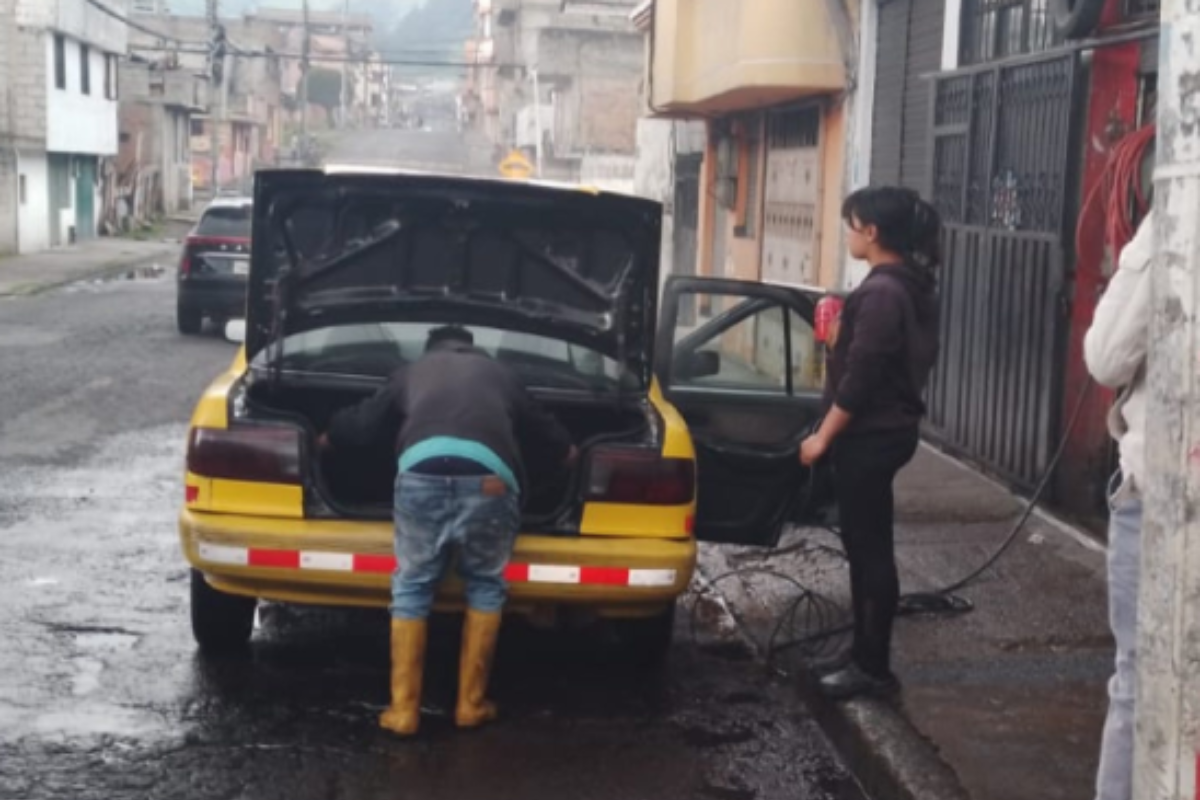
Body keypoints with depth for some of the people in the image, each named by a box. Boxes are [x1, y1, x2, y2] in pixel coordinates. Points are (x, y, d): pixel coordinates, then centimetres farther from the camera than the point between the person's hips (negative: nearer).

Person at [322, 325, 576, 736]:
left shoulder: (413, 371, 34)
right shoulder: (499, 373, 36)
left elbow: (366, 420, 46)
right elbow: (538, 424, 52)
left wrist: (330, 437, 68)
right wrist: (567, 452, 74)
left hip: (423, 472, 0)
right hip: (489, 477, 0)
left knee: (412, 589, 14)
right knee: (485, 587, 20)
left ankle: (403, 709, 12)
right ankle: (471, 704, 20)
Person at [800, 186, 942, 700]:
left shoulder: (881, 293, -20)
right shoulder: (910, 286, 11)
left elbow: (860, 378, -21)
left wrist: (823, 436, -16)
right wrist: (842, 340, 17)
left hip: (870, 435, -10)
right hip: (886, 429, 10)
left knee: (869, 548, -3)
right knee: (866, 545, 15)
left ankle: (873, 667, 4)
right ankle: (866, 654, 23)